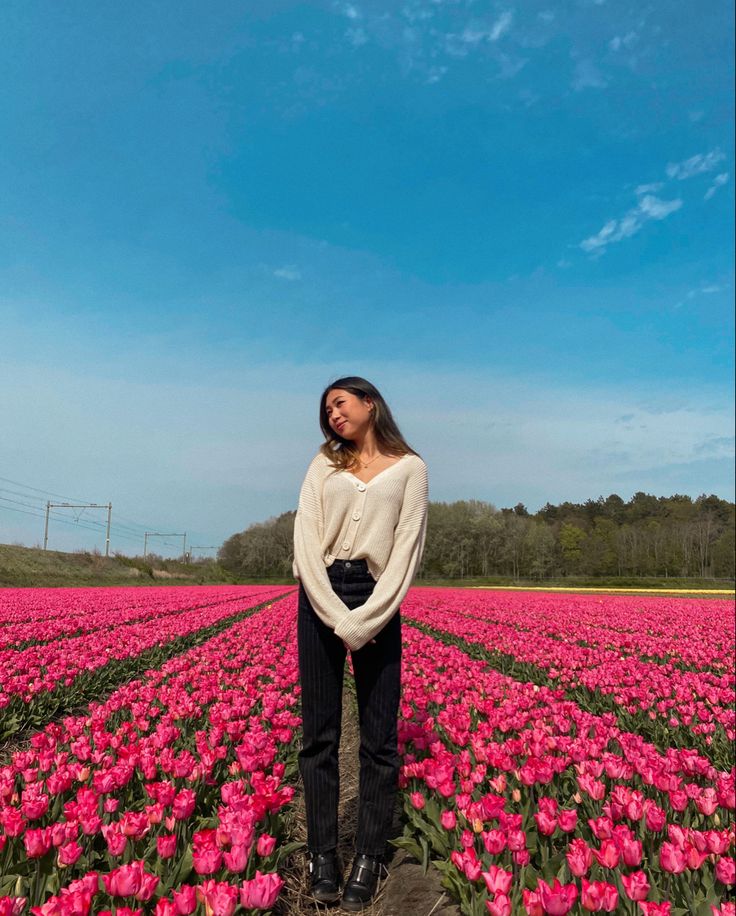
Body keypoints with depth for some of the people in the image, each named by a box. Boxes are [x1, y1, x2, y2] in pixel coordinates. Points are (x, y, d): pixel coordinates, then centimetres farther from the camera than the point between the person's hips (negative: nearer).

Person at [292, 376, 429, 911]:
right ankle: (322, 855, 22)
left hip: (378, 603, -2)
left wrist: (366, 619, -14)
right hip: (320, 597, 2)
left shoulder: (409, 467, 4)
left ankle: (370, 860, 20)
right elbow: (306, 539, -1)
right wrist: (337, 616, -13)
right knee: (318, 734, 7)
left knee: (379, 739, 4)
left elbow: (408, 546, -4)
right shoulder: (324, 463, 10)